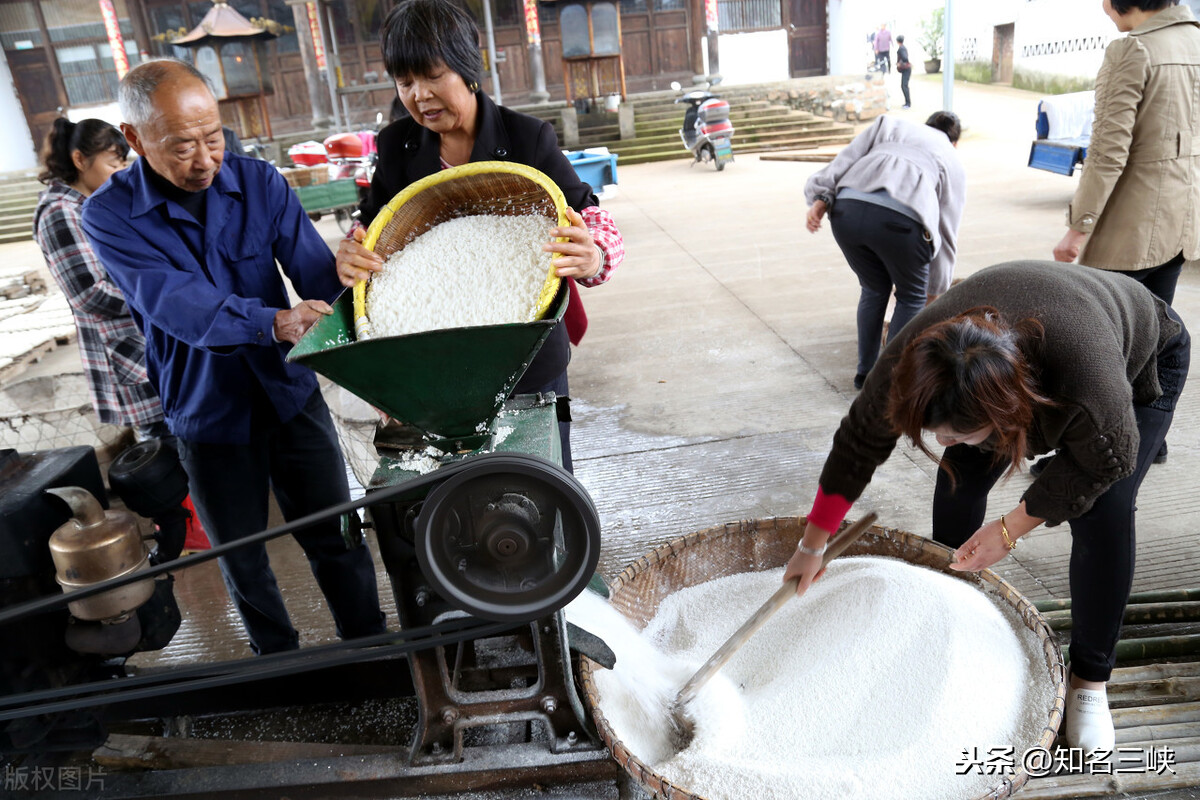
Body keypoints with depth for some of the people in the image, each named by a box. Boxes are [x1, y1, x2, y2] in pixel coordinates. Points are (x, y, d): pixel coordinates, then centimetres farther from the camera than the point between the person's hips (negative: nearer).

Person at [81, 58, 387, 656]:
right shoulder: (111, 215, -13)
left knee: (336, 537, 9)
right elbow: (175, 302, -30)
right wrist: (272, 322, -46)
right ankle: (278, 654, 42)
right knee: (241, 559, 17)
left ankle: (368, 647, 31)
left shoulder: (259, 182, -7)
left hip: (291, 395, 1)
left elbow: (316, 276, -17)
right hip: (208, 414, 0)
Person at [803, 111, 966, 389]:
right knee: (911, 296, 20)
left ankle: (865, 372, 31)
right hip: (899, 219, -3)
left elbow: (847, 158, 15)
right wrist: (934, 292, 37)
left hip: (847, 208, 3)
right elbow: (946, 232, 30)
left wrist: (821, 199, 5)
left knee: (874, 288, 24)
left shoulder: (889, 124, 35)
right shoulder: (953, 161, 30)